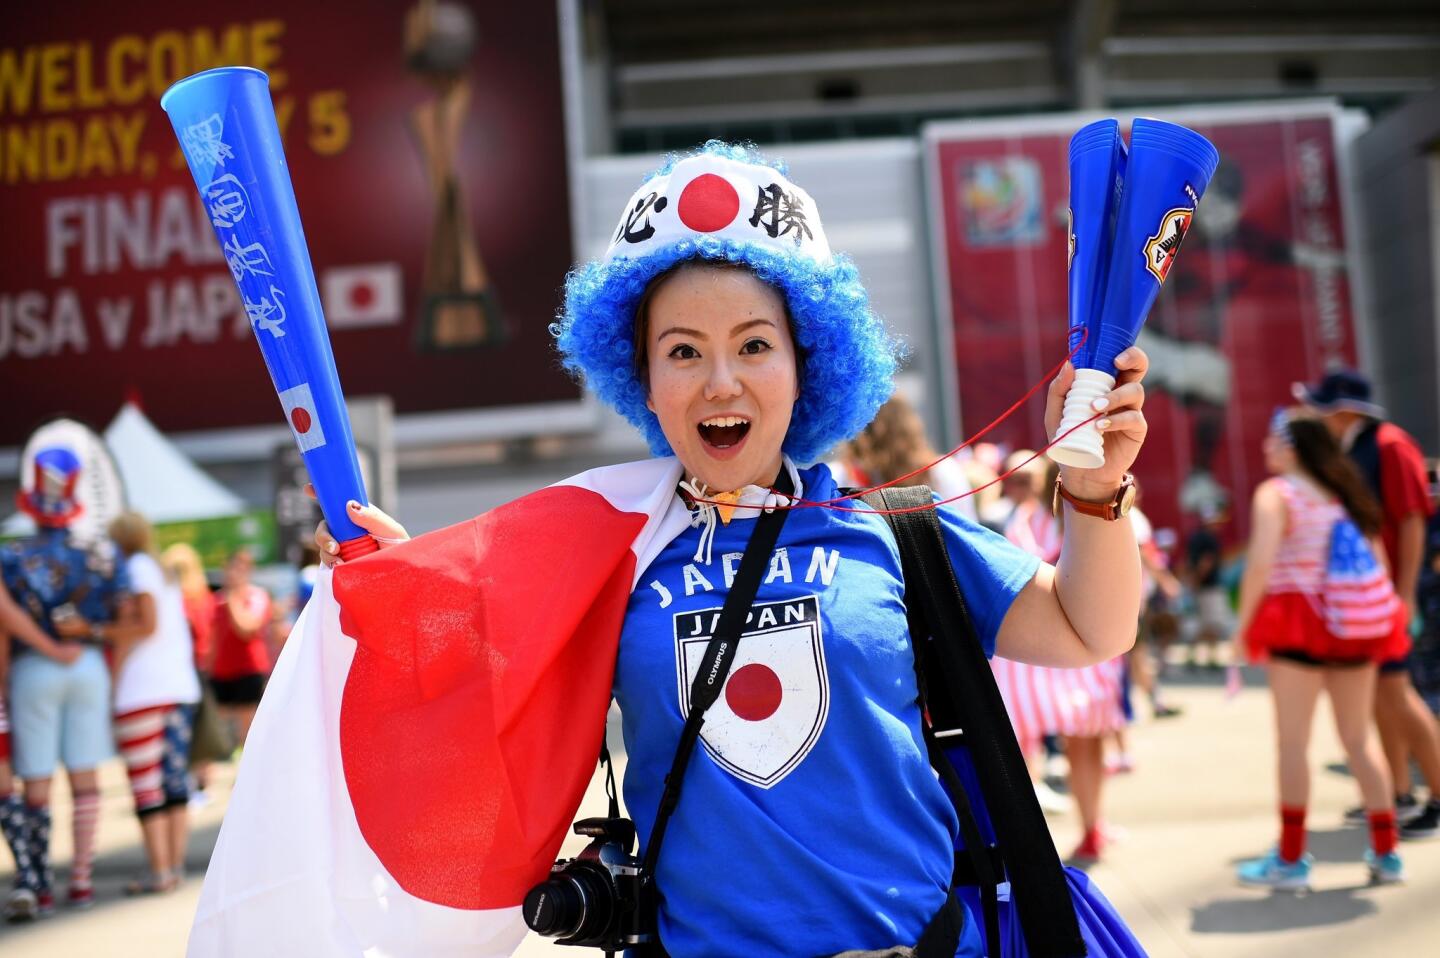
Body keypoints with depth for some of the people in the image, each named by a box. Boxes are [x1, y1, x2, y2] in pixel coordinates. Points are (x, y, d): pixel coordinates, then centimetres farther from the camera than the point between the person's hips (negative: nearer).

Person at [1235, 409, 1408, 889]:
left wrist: (1244, 623, -9)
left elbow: (1260, 565, -18)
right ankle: (1386, 853, 15)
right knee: (1359, 739, 12)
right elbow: (1377, 561, 9)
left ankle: (1290, 858, 3)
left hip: (1298, 621, -6)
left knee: (1292, 741, 0)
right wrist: (1381, 619, 16)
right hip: (1356, 626, 6)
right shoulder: (1343, 491, 12)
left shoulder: (1274, 494, -7)